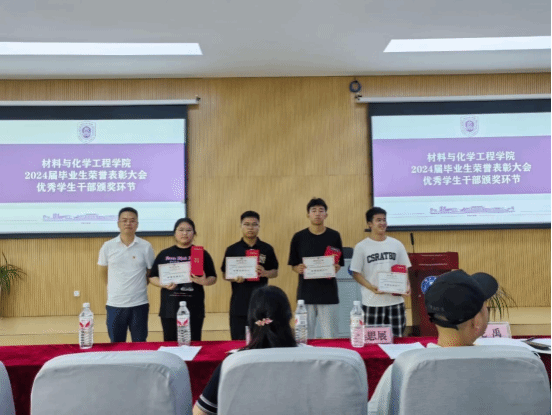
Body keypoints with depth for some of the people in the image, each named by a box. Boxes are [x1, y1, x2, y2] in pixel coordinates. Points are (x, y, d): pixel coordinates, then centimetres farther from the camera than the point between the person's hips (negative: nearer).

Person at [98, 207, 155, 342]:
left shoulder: (146, 246, -2)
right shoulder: (108, 246, -1)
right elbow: (103, 272, 11)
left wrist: (137, 286, 8)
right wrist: (115, 288, 13)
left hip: (139, 304, -1)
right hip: (115, 304, 1)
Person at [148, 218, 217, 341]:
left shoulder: (201, 254, 4)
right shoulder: (164, 254, 6)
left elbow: (213, 278, 5)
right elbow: (153, 277, 8)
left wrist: (204, 281, -16)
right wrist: (163, 284, -12)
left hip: (194, 309, -1)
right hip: (170, 309, 1)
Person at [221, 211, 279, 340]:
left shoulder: (267, 249, 4)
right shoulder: (232, 250, 3)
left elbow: (275, 272, 8)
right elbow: (225, 274, 5)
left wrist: (265, 273, -13)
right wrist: (235, 278, -16)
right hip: (239, 302, 0)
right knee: (238, 340, 5)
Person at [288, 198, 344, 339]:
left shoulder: (334, 236, 4)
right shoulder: (299, 237, 3)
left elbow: (340, 263, 8)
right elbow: (293, 265, 7)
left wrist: (336, 268, -14)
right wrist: (298, 269, -15)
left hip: (328, 292, 0)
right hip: (306, 293, 0)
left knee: (330, 336, 3)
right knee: (305, 335, 5)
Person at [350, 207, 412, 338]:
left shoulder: (397, 244, 7)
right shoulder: (361, 247, -1)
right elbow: (356, 273, -3)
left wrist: (407, 286, -7)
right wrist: (371, 287, -18)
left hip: (395, 301, 3)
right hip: (372, 302, -2)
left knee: (397, 338, 8)